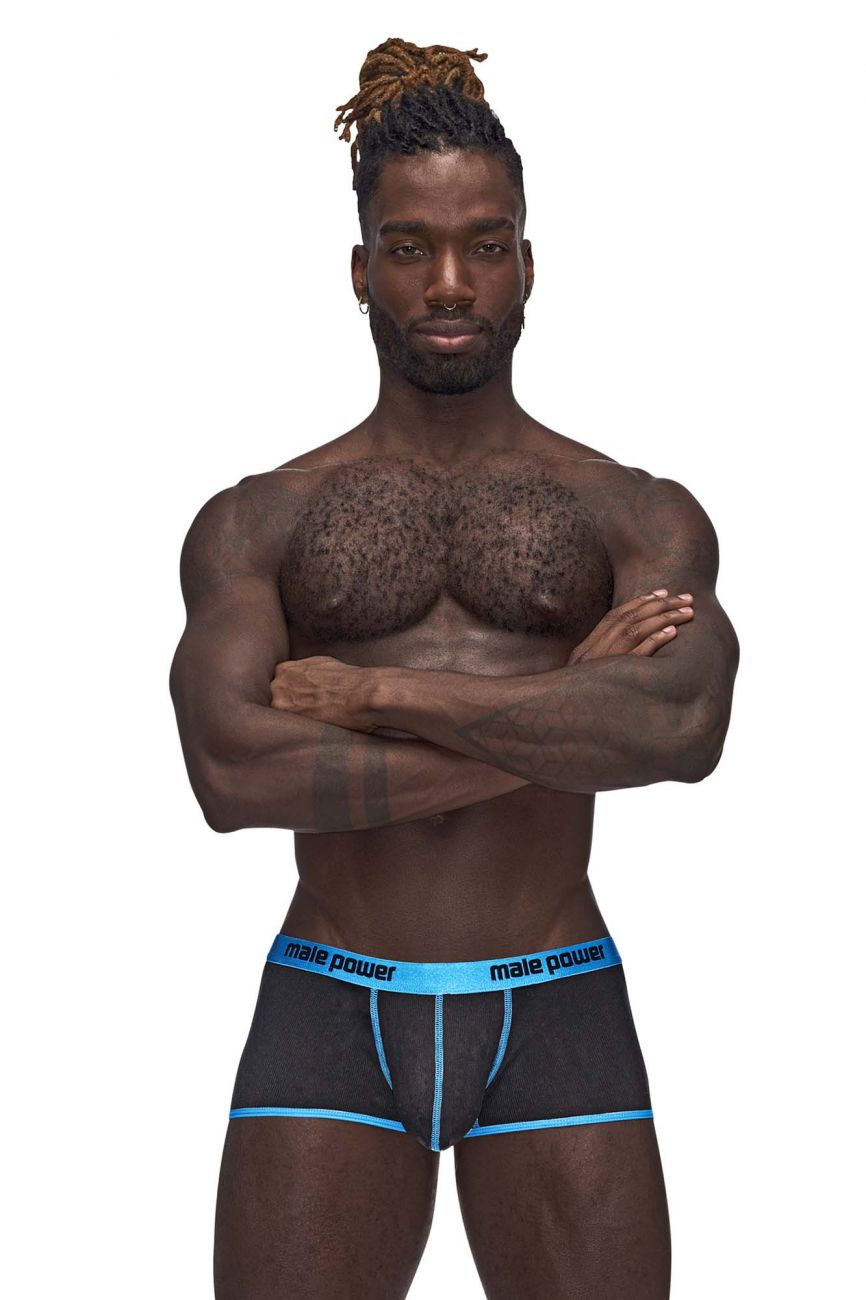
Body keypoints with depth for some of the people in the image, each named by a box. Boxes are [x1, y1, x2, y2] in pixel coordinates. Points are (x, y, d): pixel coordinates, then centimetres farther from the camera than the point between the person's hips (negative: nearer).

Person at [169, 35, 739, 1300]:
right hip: (330, 1013, 0)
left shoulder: (638, 516, 6)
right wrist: (556, 724, -11)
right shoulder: (257, 522, 6)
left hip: (558, 1017, 0)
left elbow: (686, 724, -15)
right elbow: (232, 768, -12)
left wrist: (376, 691, -14)